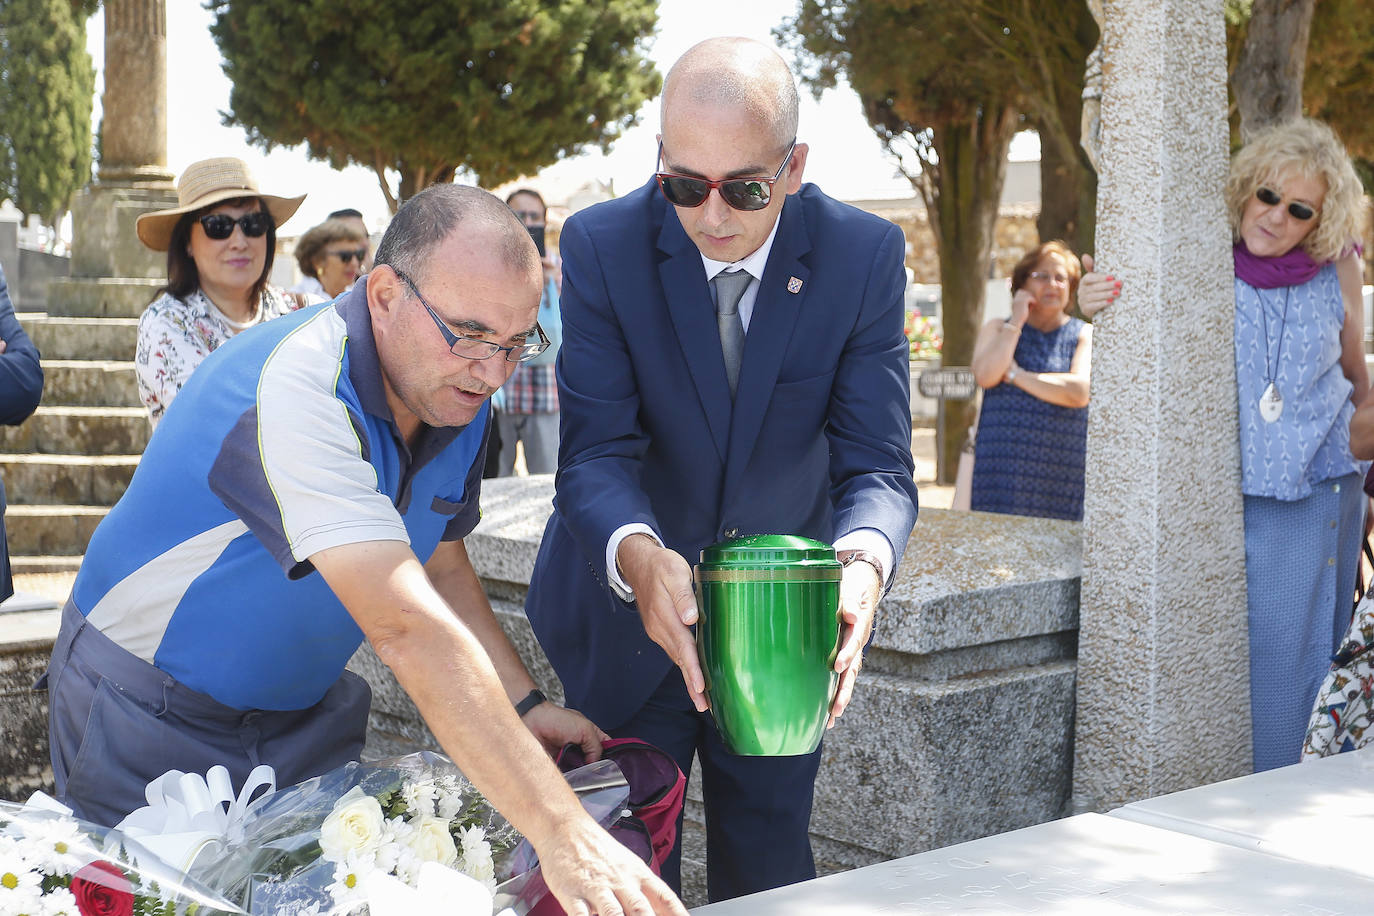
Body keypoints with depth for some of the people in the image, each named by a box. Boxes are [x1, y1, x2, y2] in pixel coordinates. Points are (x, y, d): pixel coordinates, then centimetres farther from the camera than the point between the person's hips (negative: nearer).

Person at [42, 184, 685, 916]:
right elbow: (409, 629, -43)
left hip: (305, 710, 7)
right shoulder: (296, 387, -34)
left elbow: (440, 565, 9)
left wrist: (523, 705, -6)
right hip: (154, 716, -7)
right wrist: (562, 834, -48)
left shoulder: (456, 392, -7)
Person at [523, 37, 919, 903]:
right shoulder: (602, 244, -17)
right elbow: (596, 450, -23)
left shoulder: (865, 254, -15)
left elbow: (877, 460, -18)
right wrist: (635, 555, -45)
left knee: (769, 857, 13)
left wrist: (864, 559, -42)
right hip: (629, 604, -1)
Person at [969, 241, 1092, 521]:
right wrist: (1016, 322, -3)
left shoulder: (1084, 335, 8)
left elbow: (1079, 392, -10)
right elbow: (984, 376, -5)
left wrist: (1016, 375, -4)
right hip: (1003, 467, 1)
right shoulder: (997, 329, 14)